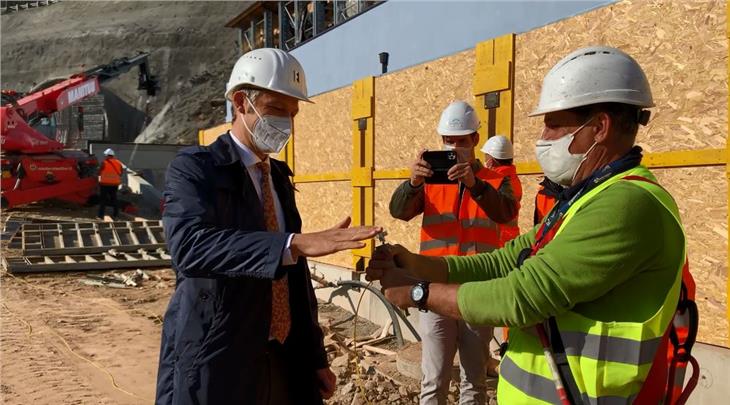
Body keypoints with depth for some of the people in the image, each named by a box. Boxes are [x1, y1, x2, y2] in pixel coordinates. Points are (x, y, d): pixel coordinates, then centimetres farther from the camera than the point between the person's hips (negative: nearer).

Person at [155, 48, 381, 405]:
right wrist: (297, 242, -39)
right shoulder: (193, 167, -10)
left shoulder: (279, 176, 11)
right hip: (215, 365, -6)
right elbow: (190, 245, -30)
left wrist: (314, 356, 12)